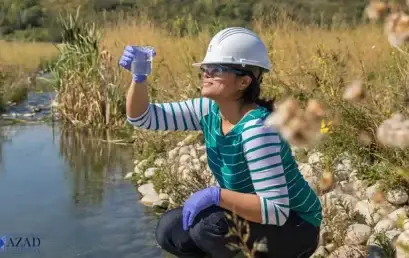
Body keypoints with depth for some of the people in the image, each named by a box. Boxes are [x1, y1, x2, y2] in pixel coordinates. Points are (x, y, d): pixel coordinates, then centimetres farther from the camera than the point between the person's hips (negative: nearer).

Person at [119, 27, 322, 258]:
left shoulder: (256, 128, -30)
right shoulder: (209, 111, -7)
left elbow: (276, 209, -33)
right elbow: (142, 117, -5)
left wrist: (216, 194, -39)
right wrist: (140, 75, -21)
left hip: (296, 227, -7)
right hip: (252, 215, 8)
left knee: (209, 223, -30)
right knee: (170, 229, -2)